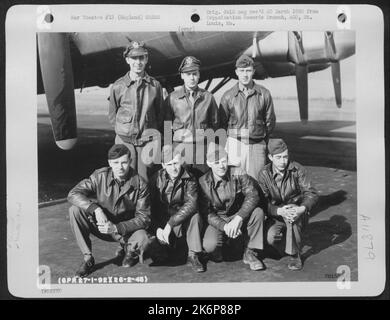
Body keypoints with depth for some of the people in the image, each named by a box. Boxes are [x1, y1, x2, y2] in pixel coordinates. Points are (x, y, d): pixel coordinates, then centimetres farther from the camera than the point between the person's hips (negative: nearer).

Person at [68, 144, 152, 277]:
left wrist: (116, 227, -28)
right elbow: (73, 194, -17)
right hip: (101, 225, 2)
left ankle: (129, 250, 7)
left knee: (142, 241, -35)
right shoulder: (100, 176, -13)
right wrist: (96, 209, -33)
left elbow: (144, 218, -15)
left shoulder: (140, 184, -15)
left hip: (126, 228, -2)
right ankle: (88, 259, -10)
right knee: (75, 210, -22)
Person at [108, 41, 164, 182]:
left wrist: (155, 135, 7)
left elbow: (160, 113, 12)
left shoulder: (155, 85, 2)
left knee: (145, 179, 4)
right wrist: (123, 129, 6)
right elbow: (112, 115, 12)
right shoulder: (118, 86, 1)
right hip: (125, 140, 0)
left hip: (147, 140, 0)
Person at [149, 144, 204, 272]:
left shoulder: (190, 179, -9)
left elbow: (191, 204, -24)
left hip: (184, 218, -1)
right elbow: (152, 206, -7)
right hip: (162, 221, 1)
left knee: (195, 216, -31)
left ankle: (193, 254, -18)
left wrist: (170, 224, -32)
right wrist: (158, 227, -21)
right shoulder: (157, 178, -5)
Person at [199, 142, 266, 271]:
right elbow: (207, 213, -12)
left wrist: (238, 218, -33)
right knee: (209, 246, -31)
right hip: (218, 222, -2)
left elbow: (252, 195, -19)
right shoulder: (203, 183, -13)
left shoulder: (238, 173, -11)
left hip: (240, 218, 2)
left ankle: (250, 253, -11)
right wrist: (224, 226, -30)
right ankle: (217, 255, 10)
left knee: (258, 212, -28)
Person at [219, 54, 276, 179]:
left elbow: (270, 121, 12)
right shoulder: (228, 96, 1)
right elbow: (221, 123, 10)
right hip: (235, 144, -1)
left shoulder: (264, 94, 2)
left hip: (258, 145, 1)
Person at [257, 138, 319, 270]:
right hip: (276, 215, 1)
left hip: (298, 213, -1)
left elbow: (312, 193, -16)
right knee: (271, 237, -27)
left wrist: (302, 209, -38)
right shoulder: (264, 174, -10)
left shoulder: (297, 169, -12)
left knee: (292, 218, -37)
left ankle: (295, 255, -16)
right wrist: (279, 211, -37)